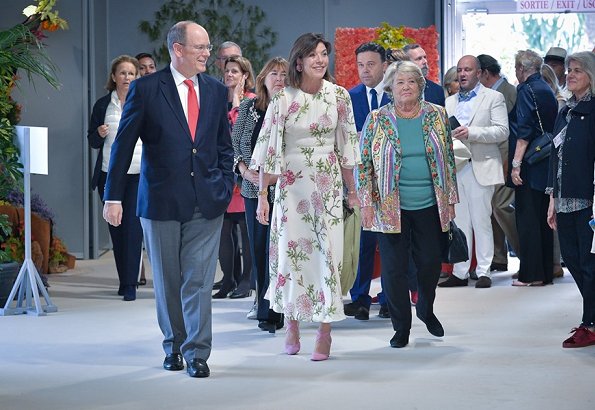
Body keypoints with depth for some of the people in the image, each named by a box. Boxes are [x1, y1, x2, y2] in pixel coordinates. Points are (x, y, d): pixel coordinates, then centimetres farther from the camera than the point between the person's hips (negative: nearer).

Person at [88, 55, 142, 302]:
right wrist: (100, 134, -10)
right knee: (116, 229, 6)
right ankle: (124, 279, 17)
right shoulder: (103, 105, 8)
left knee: (133, 227, -10)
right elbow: (92, 141, 11)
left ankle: (130, 284, -10)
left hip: (139, 174, -2)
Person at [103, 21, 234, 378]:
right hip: (162, 200, -1)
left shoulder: (216, 90, 6)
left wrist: (226, 185, 3)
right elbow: (123, 145, -3)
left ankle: (197, 353, 2)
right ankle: (174, 346, 25)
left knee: (199, 279, -3)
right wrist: (114, 197, -6)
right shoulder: (146, 89, -4)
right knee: (167, 281, 10)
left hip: (207, 201, 2)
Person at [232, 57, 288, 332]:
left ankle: (270, 312, 1)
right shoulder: (247, 107, 6)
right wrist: (245, 171, -6)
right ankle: (263, 305, 20)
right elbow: (234, 144, 9)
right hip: (254, 190, 4)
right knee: (258, 248, 9)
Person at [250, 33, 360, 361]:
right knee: (289, 250, 3)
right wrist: (262, 195, -5)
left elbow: (347, 146, 7)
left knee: (327, 251, -3)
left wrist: (352, 191, 8)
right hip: (291, 183, -1)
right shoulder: (283, 99, -5)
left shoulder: (339, 96, 1)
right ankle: (292, 326, 19)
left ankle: (325, 331, 4)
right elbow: (268, 149, -3)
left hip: (328, 183, 1)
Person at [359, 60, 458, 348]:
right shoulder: (377, 119, -1)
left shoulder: (437, 116, 5)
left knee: (431, 263, 6)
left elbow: (448, 159, 10)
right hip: (390, 207, -1)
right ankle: (401, 327, 14)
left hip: (430, 206, 2)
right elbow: (363, 163, 0)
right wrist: (366, 203, -6)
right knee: (394, 267, 1)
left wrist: (450, 200, 7)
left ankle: (426, 310, 34)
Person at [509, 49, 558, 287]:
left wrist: (516, 164, -19)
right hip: (547, 166, 8)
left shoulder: (526, 90, -10)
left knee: (527, 220, -5)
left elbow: (524, 131, -18)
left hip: (530, 168, -8)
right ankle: (546, 272, 15)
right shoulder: (547, 90, 14)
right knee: (543, 220, 11)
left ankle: (531, 274, -5)